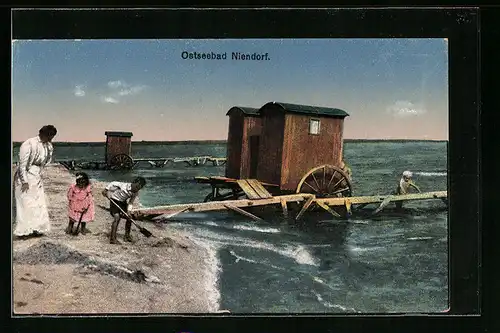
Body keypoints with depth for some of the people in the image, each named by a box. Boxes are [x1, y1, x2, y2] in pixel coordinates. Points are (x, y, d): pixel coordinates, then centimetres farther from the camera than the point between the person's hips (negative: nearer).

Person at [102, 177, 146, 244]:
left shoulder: (136, 193, -9)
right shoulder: (124, 186, -28)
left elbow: (130, 203, -2)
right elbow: (113, 184, -19)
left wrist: (128, 211, -15)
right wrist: (106, 190, -24)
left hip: (123, 202, 7)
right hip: (114, 201, -7)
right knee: (117, 217, -21)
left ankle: (127, 236, 23)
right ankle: (112, 238, -20)